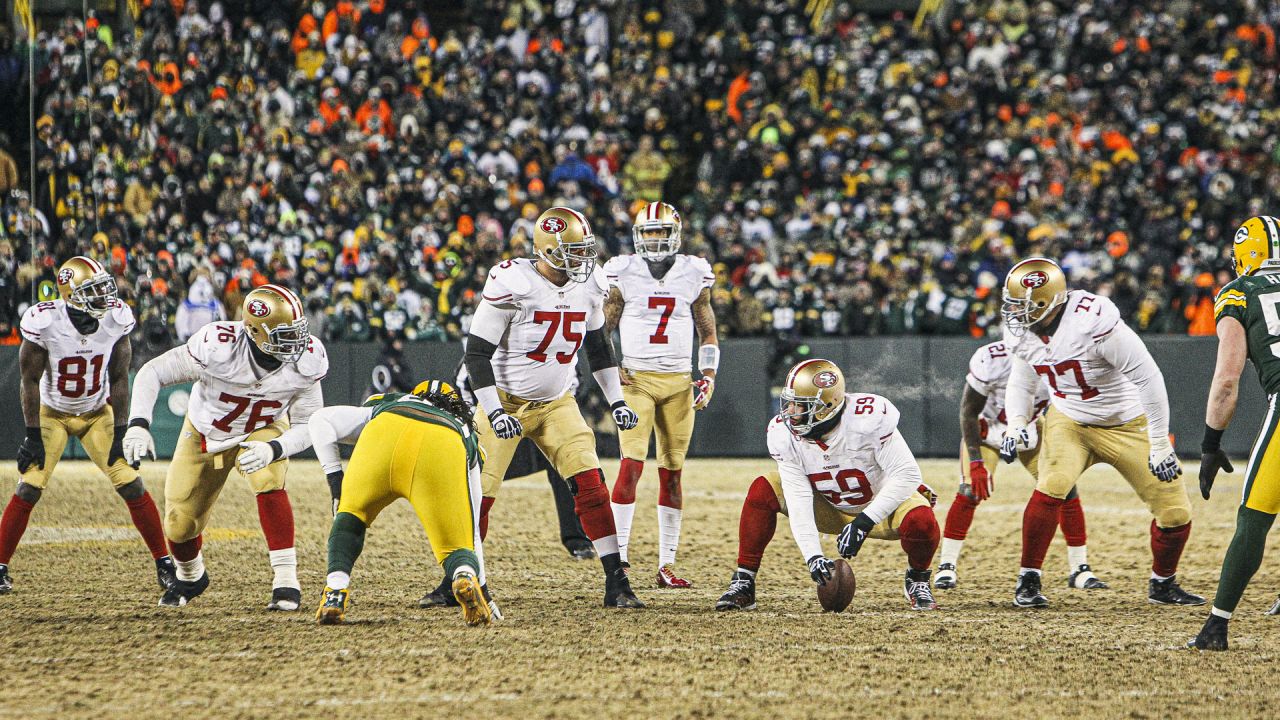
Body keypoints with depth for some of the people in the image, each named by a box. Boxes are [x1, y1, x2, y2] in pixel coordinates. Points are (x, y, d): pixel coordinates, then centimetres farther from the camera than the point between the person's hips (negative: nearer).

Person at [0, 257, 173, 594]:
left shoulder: (116, 320, -17)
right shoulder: (44, 322, -26)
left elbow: (119, 379, -7)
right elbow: (29, 380, -15)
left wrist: (120, 433, -8)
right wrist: (33, 435, -15)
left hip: (98, 413, 2)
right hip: (52, 414, -2)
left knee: (131, 485, -7)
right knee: (29, 488, -11)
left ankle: (164, 562, 4)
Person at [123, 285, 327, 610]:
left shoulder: (306, 361, -28)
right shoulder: (219, 348, -36)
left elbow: (306, 426, -19)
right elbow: (152, 373, -25)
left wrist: (273, 449, -39)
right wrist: (138, 424, -39)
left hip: (262, 432, 0)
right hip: (205, 434, 0)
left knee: (267, 480, -33)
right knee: (180, 526, 4)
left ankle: (285, 580, -25)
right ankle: (190, 577, 40)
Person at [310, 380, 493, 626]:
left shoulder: (383, 406, 45)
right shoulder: (467, 436, 44)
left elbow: (321, 421, 28)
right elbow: (472, 531, 47)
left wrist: (336, 480, 30)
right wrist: (483, 591, 54)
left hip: (385, 436, 0)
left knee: (352, 513, 27)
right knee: (457, 547, 11)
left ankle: (335, 595, 8)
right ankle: (466, 576, -24)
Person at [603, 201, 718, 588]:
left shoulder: (694, 274, 6)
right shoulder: (623, 272, 0)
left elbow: (708, 333, 14)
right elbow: (603, 329, 8)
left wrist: (708, 377, 3)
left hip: (678, 383, 3)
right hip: (636, 379, -3)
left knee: (672, 473, 4)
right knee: (632, 465, -15)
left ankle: (666, 565, 8)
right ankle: (618, 555, -13)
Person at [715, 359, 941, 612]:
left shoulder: (868, 419, -34)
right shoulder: (785, 434, -21)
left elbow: (907, 475, -32)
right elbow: (798, 498, -23)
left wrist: (863, 523, -37)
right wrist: (813, 556, -34)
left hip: (882, 504, -3)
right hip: (831, 510, 3)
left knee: (920, 521, -35)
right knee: (762, 491, -17)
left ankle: (917, 581, -1)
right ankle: (742, 584, -10)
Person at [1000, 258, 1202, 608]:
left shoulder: (1093, 323, -32)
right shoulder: (1022, 331, -10)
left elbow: (1149, 379, -26)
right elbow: (1021, 382, 11)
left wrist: (1159, 445, -22)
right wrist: (1016, 424, -10)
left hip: (1126, 425, -3)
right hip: (1069, 421, 3)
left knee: (1175, 511, -3)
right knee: (1052, 488, -26)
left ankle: (1163, 585, 24)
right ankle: (1028, 582, -14)